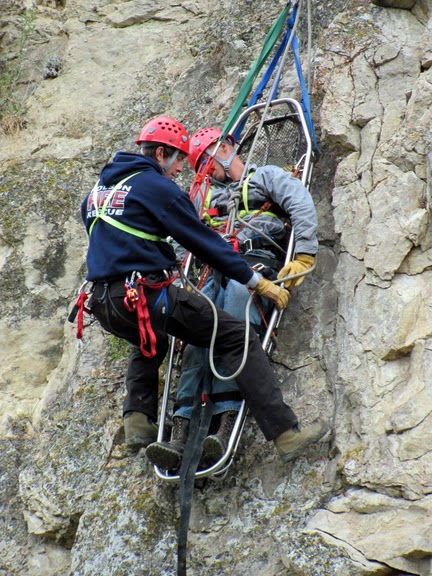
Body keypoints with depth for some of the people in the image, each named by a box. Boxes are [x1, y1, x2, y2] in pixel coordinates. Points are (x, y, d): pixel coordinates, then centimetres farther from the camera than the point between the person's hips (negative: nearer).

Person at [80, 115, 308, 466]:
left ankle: (138, 418, 20)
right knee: (237, 338, -4)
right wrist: (257, 282, 0)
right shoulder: (157, 187, -4)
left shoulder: (99, 189, 20)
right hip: (147, 296, -8)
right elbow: (204, 241, -5)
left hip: (105, 305, 8)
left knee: (151, 344, 38)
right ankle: (282, 428, -12)